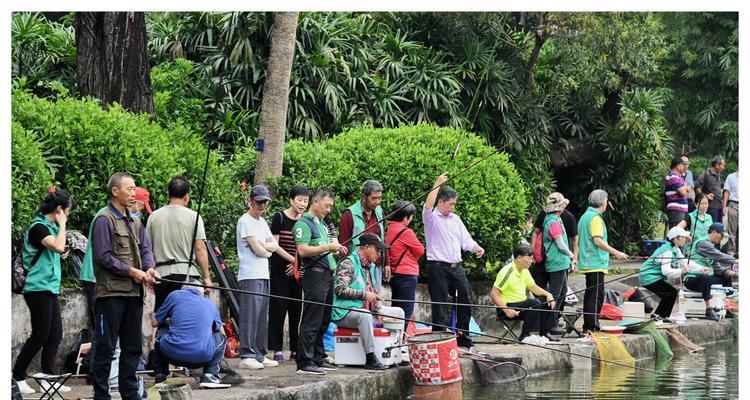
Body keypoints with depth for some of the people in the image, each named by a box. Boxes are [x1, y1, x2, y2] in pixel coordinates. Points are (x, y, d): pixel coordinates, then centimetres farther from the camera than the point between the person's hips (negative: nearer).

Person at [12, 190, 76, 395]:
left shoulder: (49, 226, 16)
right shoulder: (38, 227, -14)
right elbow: (58, 246, -28)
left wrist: (62, 252, 9)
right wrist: (62, 225, -16)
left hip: (50, 288, 10)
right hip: (38, 288, -10)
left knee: (55, 335, 6)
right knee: (40, 336, -6)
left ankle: (48, 378, 7)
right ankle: (17, 377, 2)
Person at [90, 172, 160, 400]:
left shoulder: (135, 222, 16)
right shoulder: (104, 220, -8)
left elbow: (146, 249, 13)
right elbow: (103, 256, -14)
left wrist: (150, 268, -8)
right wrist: (131, 271, -16)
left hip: (134, 292, 8)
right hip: (111, 293, -8)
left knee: (132, 346, 13)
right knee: (105, 346, -3)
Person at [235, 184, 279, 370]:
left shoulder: (262, 222, 20)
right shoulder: (245, 221, -7)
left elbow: (274, 245, 13)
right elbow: (257, 249, -13)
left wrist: (263, 246, -6)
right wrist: (268, 251, 7)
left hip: (264, 275, 9)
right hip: (250, 276, -9)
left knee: (262, 317, 10)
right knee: (250, 316, -10)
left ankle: (260, 355, 14)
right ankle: (246, 356, -10)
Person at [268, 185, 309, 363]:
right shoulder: (280, 218, -4)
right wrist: (293, 260, -13)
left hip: (299, 270, 4)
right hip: (280, 268, -4)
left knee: (297, 309, 4)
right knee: (278, 308, -4)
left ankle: (295, 349, 9)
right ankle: (277, 350, -1)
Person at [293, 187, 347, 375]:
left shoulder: (321, 224, 22)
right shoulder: (304, 224, -8)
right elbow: (302, 250, -20)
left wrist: (335, 250, 11)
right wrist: (327, 247, -20)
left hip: (327, 275, 10)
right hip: (314, 275, -10)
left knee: (323, 322, 12)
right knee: (311, 322, -9)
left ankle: (318, 359, 18)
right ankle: (304, 363, -9)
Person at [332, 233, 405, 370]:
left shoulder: (370, 266, 19)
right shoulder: (348, 263, -10)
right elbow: (340, 289, -20)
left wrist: (379, 309, 8)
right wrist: (364, 295, -18)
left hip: (367, 309, 9)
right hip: (345, 312, -9)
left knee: (398, 312, 7)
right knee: (365, 316, -40)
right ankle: (370, 358, -37)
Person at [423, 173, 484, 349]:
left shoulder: (455, 219, 18)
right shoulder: (432, 217, -2)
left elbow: (466, 240, 16)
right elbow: (428, 205, -24)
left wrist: (476, 248, -4)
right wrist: (438, 183, -25)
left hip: (456, 267, 7)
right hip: (438, 268, -7)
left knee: (464, 302, 9)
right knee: (440, 307, -4)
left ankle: (463, 338, 20)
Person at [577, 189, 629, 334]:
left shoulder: (585, 216, 17)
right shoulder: (596, 218, -13)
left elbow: (579, 241, 22)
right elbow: (598, 241, -22)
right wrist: (616, 253, -19)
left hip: (587, 263, 10)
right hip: (596, 263, -10)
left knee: (590, 294, 13)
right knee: (596, 296, -9)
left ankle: (587, 327, 16)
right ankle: (592, 327, -12)